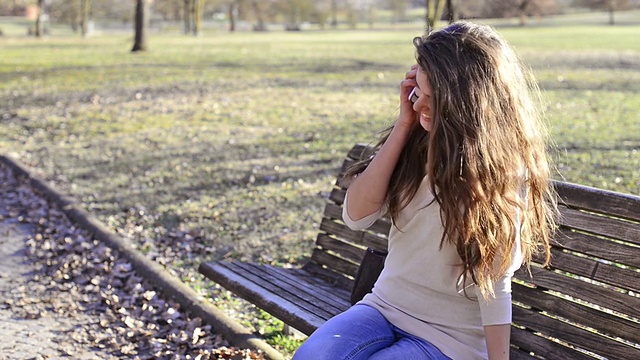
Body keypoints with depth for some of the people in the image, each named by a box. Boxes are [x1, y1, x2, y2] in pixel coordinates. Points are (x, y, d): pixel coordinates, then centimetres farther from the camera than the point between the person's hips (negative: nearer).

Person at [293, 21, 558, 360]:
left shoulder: (502, 170, -14)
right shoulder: (416, 141, -1)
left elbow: (494, 285, -13)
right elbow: (356, 214, -10)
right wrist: (403, 125, -13)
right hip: (384, 307, 5)